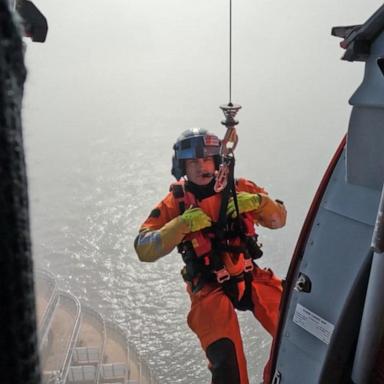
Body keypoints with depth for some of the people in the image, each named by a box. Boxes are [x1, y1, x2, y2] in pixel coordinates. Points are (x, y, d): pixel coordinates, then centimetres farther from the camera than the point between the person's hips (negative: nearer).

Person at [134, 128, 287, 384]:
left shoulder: (239, 189, -1)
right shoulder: (175, 202, -7)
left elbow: (279, 219, 5)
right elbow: (144, 250, -13)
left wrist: (258, 201, -17)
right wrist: (182, 224, -26)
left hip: (249, 276, 3)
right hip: (210, 288, -3)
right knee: (226, 360, -19)